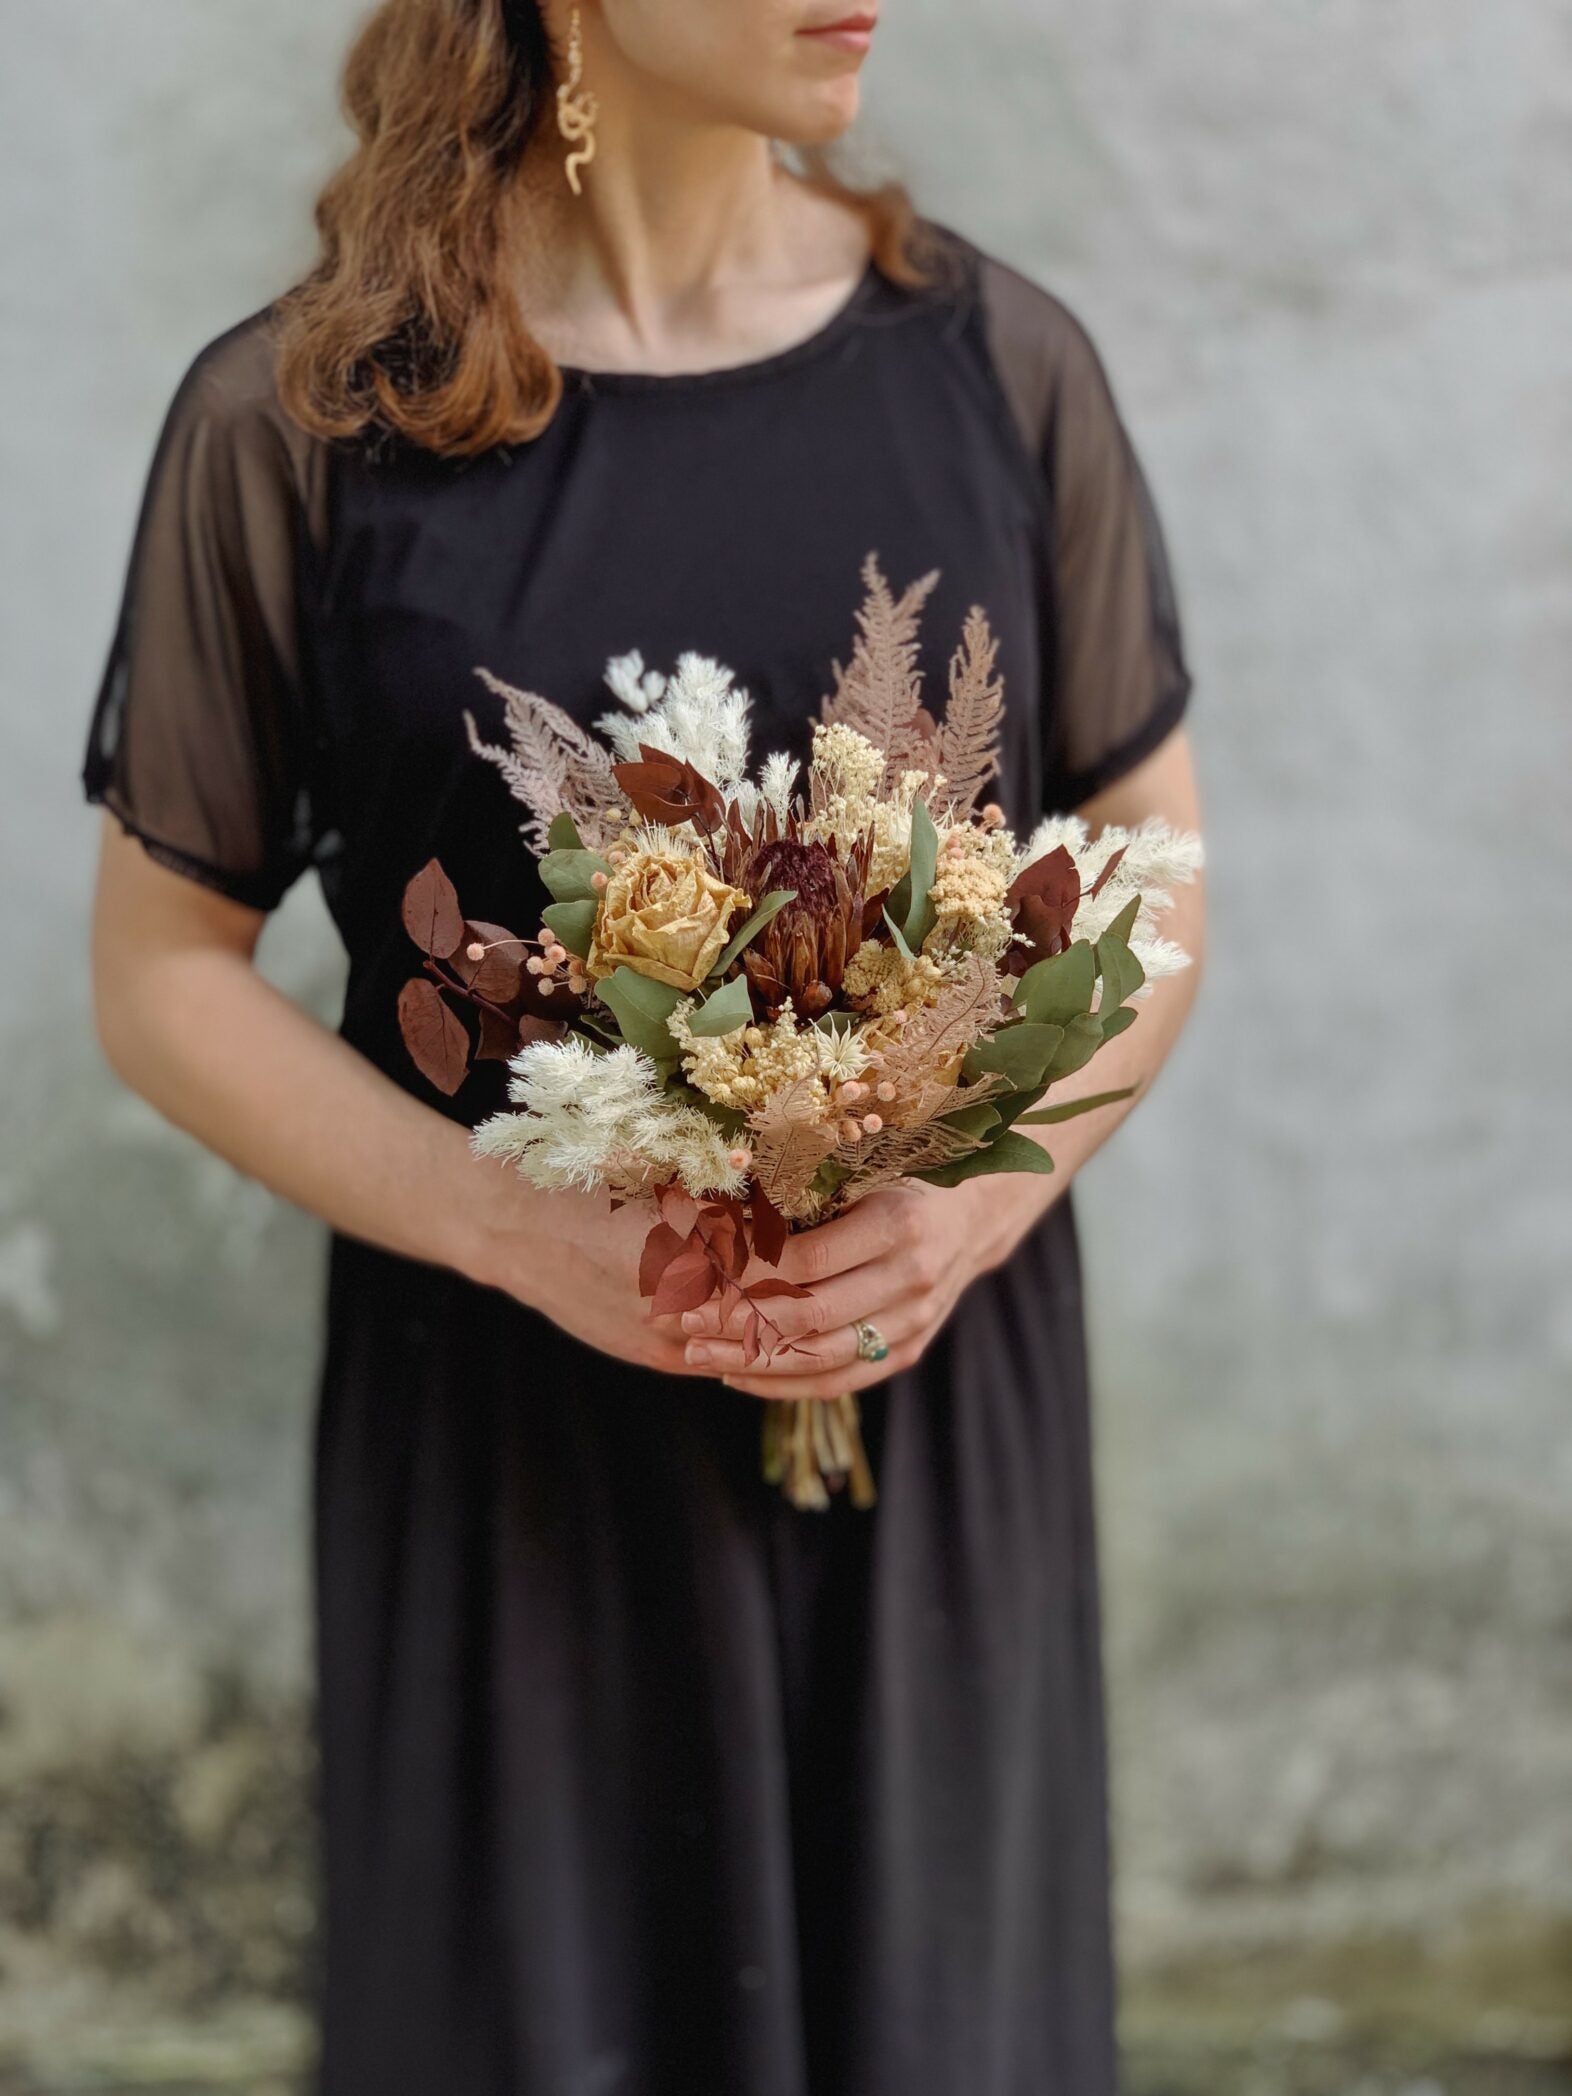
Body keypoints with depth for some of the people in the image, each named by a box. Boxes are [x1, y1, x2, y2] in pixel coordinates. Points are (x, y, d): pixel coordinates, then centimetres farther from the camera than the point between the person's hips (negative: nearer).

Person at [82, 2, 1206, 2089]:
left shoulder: (1000, 361, 0)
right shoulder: (298, 417, -6)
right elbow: (165, 969, -1)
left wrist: (989, 1189, -12)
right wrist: (523, 1228, -16)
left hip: (938, 1407, 2)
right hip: (510, 1441, -1)